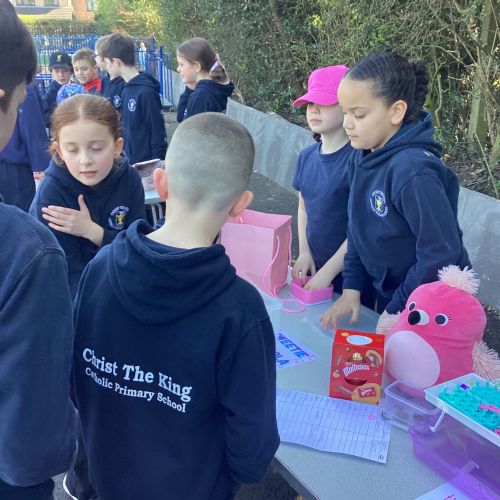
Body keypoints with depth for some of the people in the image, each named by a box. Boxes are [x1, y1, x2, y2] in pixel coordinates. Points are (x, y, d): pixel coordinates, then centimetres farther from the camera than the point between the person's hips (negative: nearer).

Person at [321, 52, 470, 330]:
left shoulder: (414, 171, -30)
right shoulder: (364, 156, -7)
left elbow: (441, 254, -27)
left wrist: (395, 311, -18)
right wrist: (352, 288, -2)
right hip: (387, 296, 7)